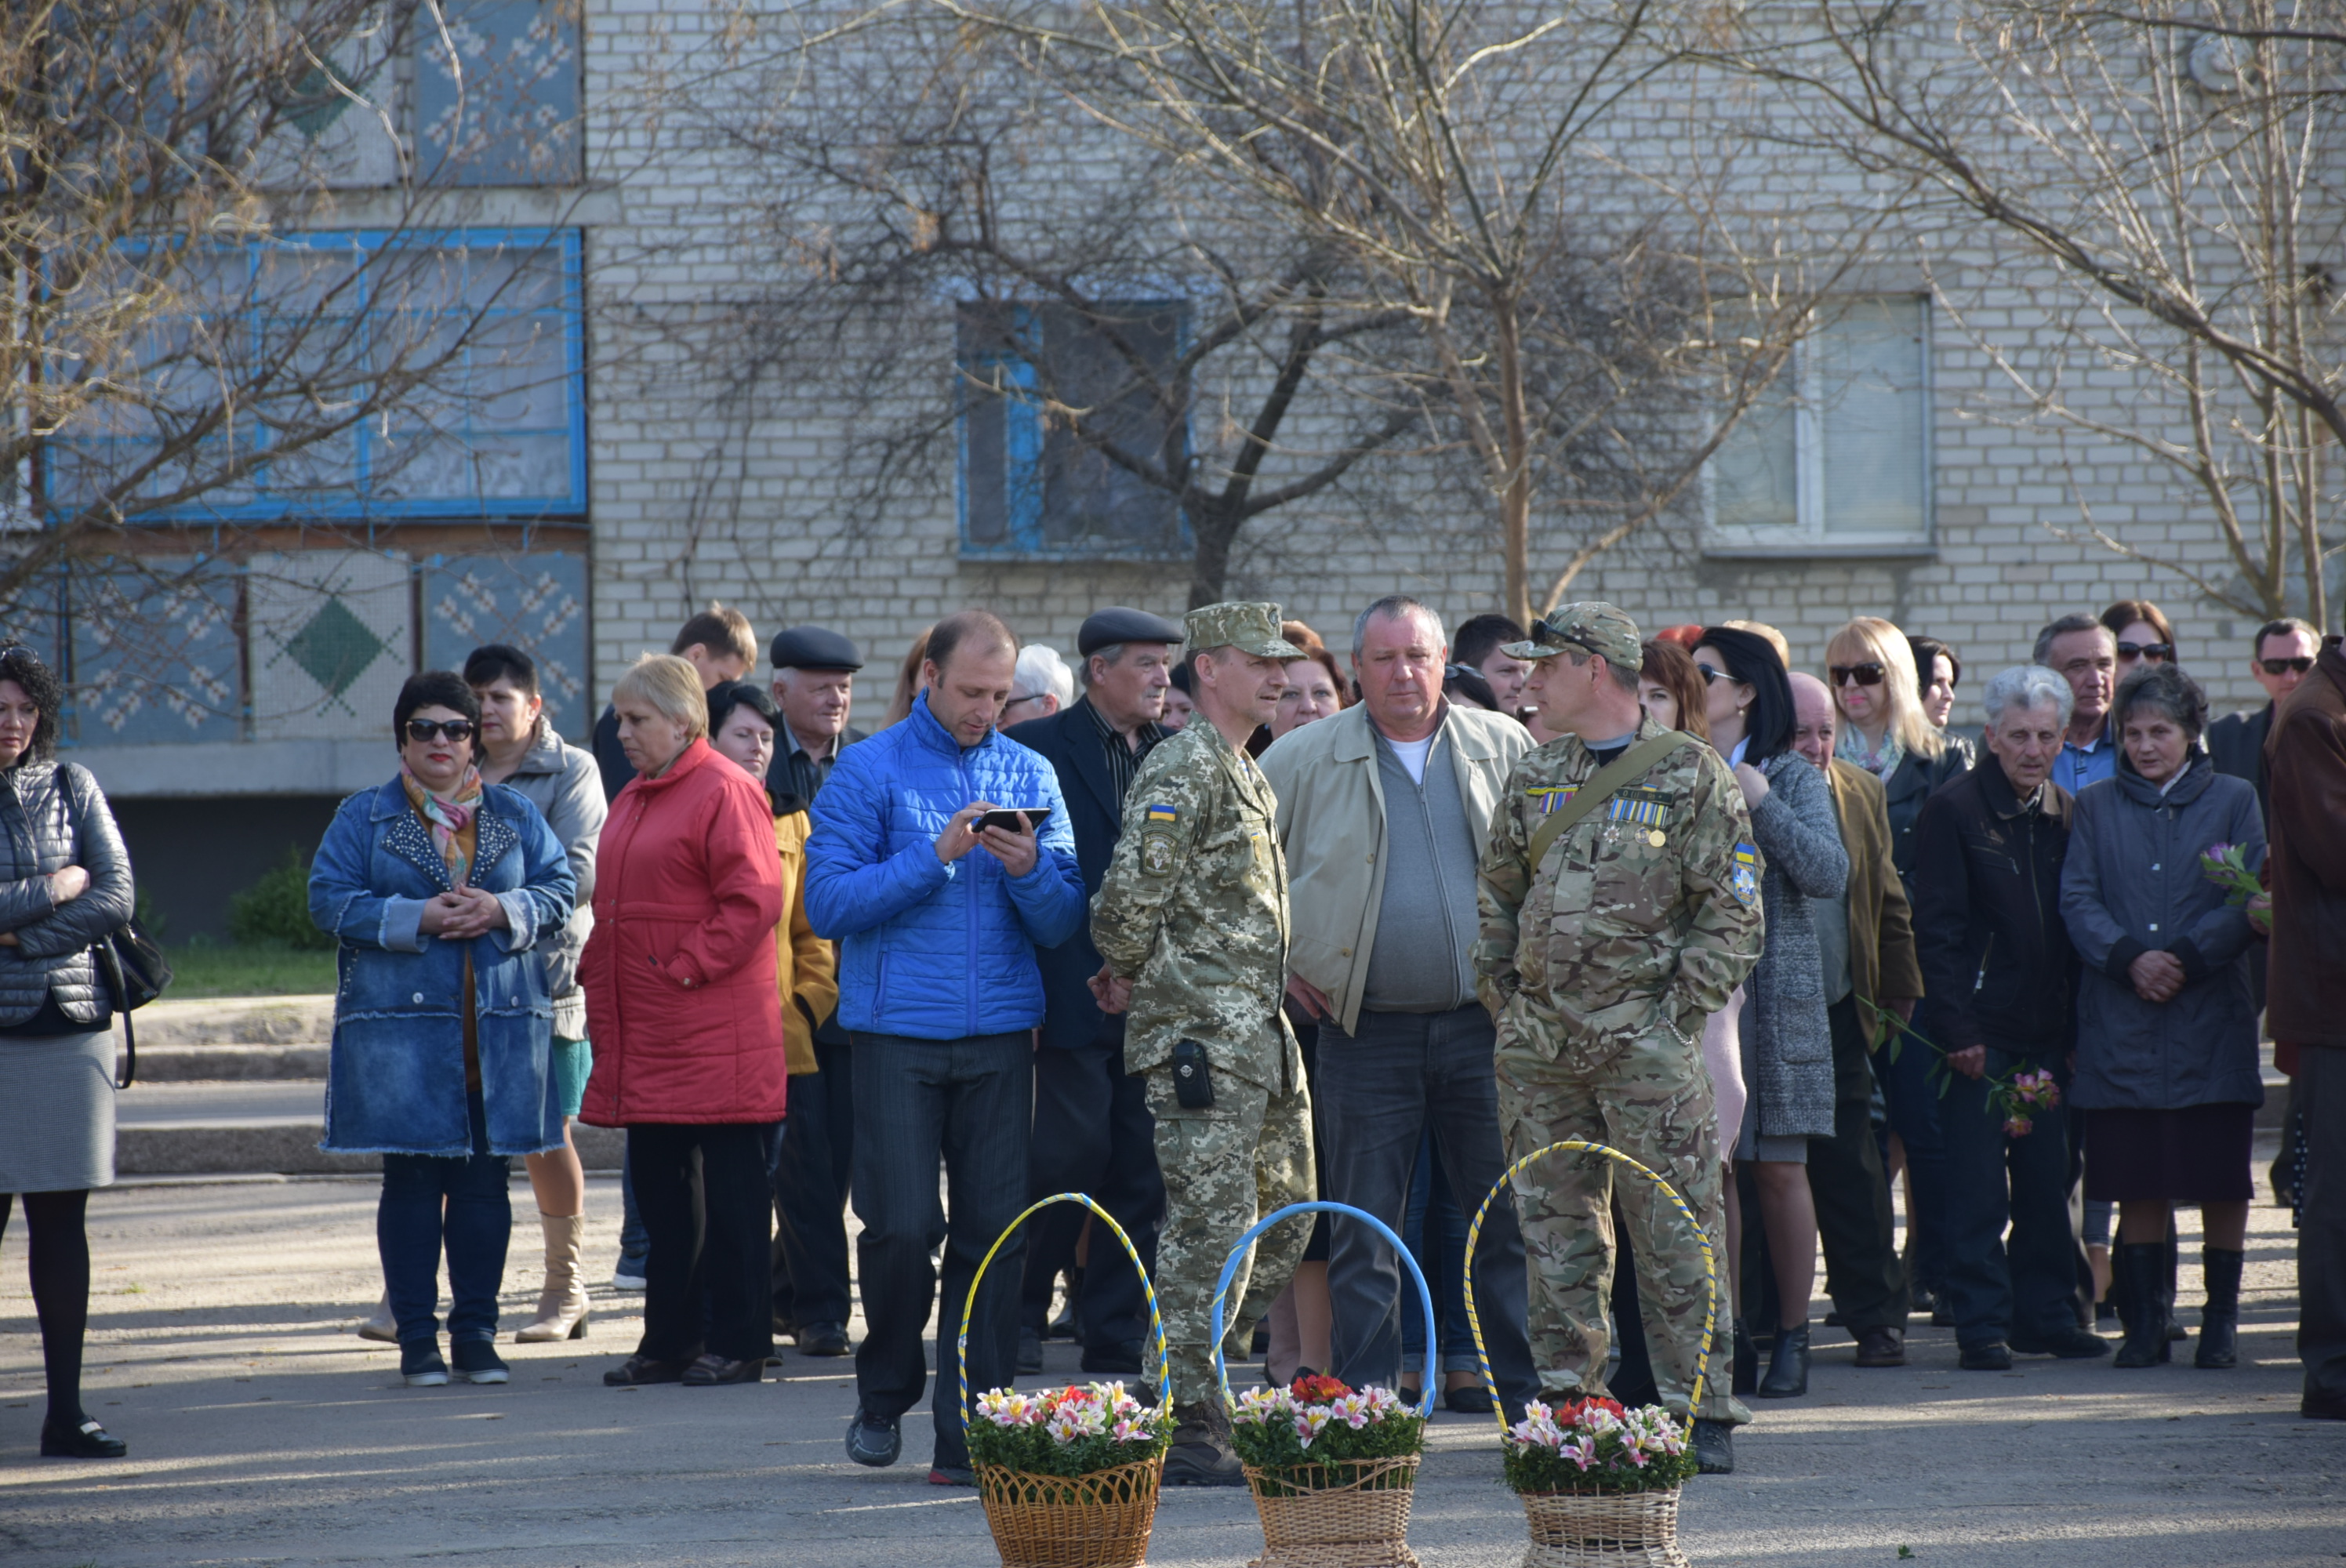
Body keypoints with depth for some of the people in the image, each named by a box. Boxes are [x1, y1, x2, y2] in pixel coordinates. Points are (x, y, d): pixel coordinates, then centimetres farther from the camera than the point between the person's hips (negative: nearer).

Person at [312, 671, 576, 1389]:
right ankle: (416, 1336, 5)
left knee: (485, 1180, 4)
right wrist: (417, 919, -14)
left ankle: (476, 1332, 11)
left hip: (500, 1030, 2)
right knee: (411, 1181, -1)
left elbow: (561, 891, 9)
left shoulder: (515, 815, 12)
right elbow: (329, 899, -2)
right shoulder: (363, 817, 6)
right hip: (400, 1026, -2)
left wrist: (505, 911, -12)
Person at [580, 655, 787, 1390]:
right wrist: (598, 976, 13)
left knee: (729, 1190, -2)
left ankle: (737, 1343, 3)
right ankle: (670, 1340, 18)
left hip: (713, 1042, -9)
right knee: (659, 1187, 12)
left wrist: (684, 969, -18)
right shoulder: (633, 799, 17)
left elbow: (753, 902, -18)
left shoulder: (726, 793, -11)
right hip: (642, 1039, 9)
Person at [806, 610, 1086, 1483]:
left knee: (995, 1235, -1)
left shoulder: (1030, 775, 11)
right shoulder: (869, 772, 1)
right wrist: (936, 856, -14)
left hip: (1000, 1034, 3)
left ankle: (970, 1435, 4)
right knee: (901, 1227, -7)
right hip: (898, 1032, -3)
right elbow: (828, 902, -7)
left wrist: (1030, 870, -13)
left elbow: (1063, 921, 8)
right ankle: (885, 1394, 17)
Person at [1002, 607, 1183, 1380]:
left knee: (1141, 1173, 5)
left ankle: (1118, 1338, 11)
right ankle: (1021, 1313, 9)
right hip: (1074, 995, -5)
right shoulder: (1036, 748, -2)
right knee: (1069, 1158, -7)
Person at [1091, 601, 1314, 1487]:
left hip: (1258, 1032, 10)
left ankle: (1193, 1384, 21)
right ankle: (1187, 1430, -4)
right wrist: (1124, 975, -4)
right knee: (1209, 1225, -8)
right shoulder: (1182, 769, -12)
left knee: (1282, 1220, 13)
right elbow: (1133, 893, -19)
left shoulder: (1247, 775, 20)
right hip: (1200, 1035, -10)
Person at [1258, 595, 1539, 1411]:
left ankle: (1531, 1397, 11)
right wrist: (1278, 960, 2)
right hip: (1368, 1032, -1)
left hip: (1486, 1027, 1)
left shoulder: (1505, 749, 7)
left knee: (1510, 1220, 4)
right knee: (1365, 1232, 1)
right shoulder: (1304, 760, 3)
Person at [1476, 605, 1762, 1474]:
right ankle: (1567, 1404, 13)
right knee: (1555, 1230, 7)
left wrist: (1679, 1008, -10)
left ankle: (1699, 1411, -2)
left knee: (1674, 1235, -6)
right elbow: (1496, 895, 23)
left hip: (1645, 1042, -5)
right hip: (1539, 1042, 5)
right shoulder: (1534, 778, 14)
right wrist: (1501, 993, 12)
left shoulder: (1691, 776, -2)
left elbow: (1732, 916, -4)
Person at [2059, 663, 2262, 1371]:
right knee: (2138, 1184, 3)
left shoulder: (2232, 801, 8)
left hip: (2211, 1015, -1)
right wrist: (2129, 957, -14)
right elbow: (2078, 900, 3)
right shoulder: (2096, 806, 12)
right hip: (2120, 1021, 1)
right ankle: (2145, 1319, 10)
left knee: (2221, 1182, 0)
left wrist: (2185, 959, -14)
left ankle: (2221, 1320, 8)